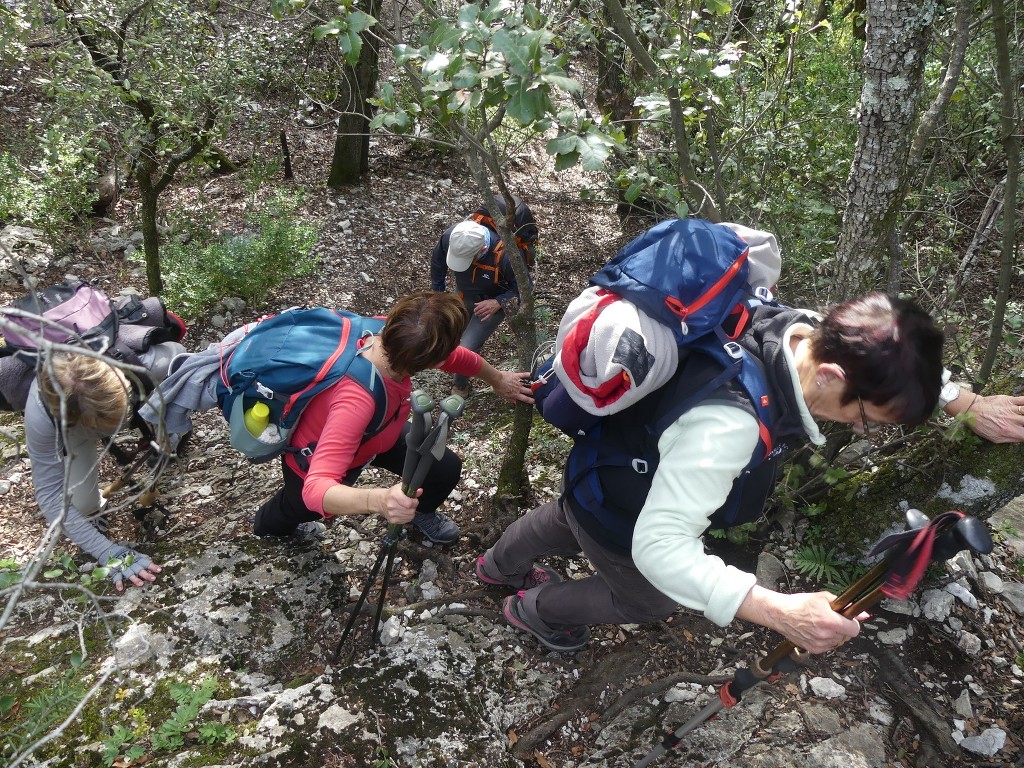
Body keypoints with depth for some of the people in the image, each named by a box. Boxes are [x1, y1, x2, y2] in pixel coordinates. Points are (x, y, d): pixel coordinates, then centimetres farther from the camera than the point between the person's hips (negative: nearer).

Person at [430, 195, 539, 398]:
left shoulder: (507, 255, -43)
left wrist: (499, 303, -38)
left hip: (492, 303, -5)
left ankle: (460, 388, 17)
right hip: (464, 296, 5)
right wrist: (436, 290, 9)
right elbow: (438, 261, -5)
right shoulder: (452, 236, -30)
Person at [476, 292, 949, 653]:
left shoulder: (809, 331, -23)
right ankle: (534, 609, 53)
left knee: (567, 523, 38)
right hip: (615, 519, -7)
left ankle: (498, 566, 71)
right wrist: (779, 612, -49)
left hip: (614, 460, 7)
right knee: (649, 599, 26)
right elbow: (658, 545, -45)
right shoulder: (727, 422, -48)